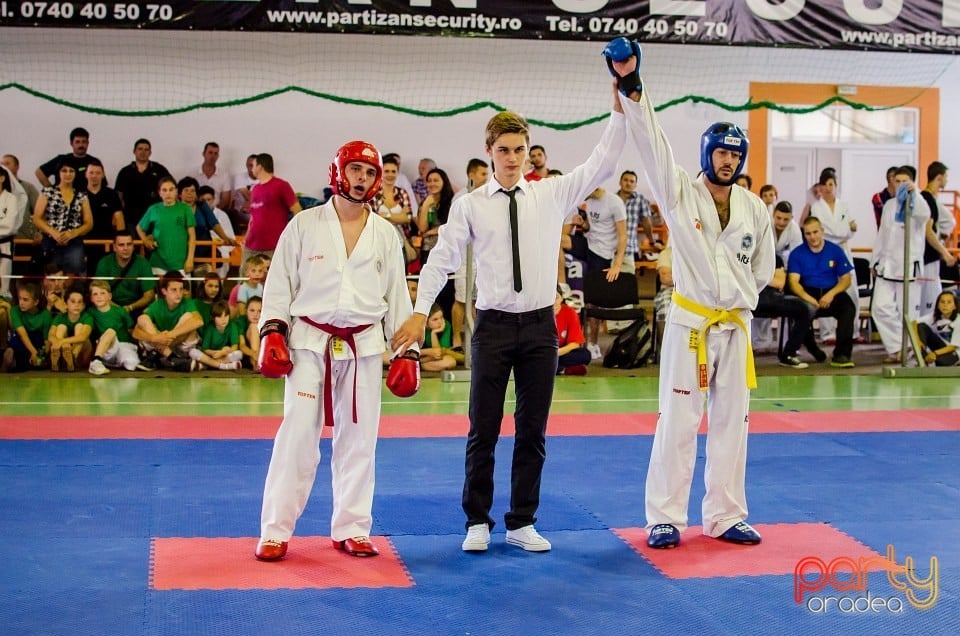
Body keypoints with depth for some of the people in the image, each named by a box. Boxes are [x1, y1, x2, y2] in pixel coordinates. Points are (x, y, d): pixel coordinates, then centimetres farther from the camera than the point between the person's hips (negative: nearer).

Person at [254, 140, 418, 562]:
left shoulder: (385, 234, 7)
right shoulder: (304, 225, 0)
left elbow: (397, 294, 10)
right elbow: (280, 284, 1)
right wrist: (273, 333, -9)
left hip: (365, 346, 3)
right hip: (310, 342, -2)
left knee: (358, 438, 6)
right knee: (298, 435, -5)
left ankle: (351, 527, 19)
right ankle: (275, 531, 4)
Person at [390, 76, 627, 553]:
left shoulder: (552, 195, 4)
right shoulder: (470, 206, -1)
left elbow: (601, 165, -3)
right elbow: (441, 260, -2)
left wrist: (620, 109, -13)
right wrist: (419, 312, -11)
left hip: (540, 325, 2)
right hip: (494, 324, -2)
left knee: (533, 429, 8)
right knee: (483, 429, 3)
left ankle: (522, 523, 20)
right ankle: (478, 522, 18)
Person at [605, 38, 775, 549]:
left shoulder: (754, 209, 4)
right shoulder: (680, 192, -5)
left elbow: (763, 267, 17)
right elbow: (651, 141, -18)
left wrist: (734, 296, 11)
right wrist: (631, 88, -28)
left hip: (735, 326, 4)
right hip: (689, 324, -4)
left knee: (731, 422, 10)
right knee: (678, 421, -2)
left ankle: (725, 516, 20)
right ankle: (665, 519, 7)